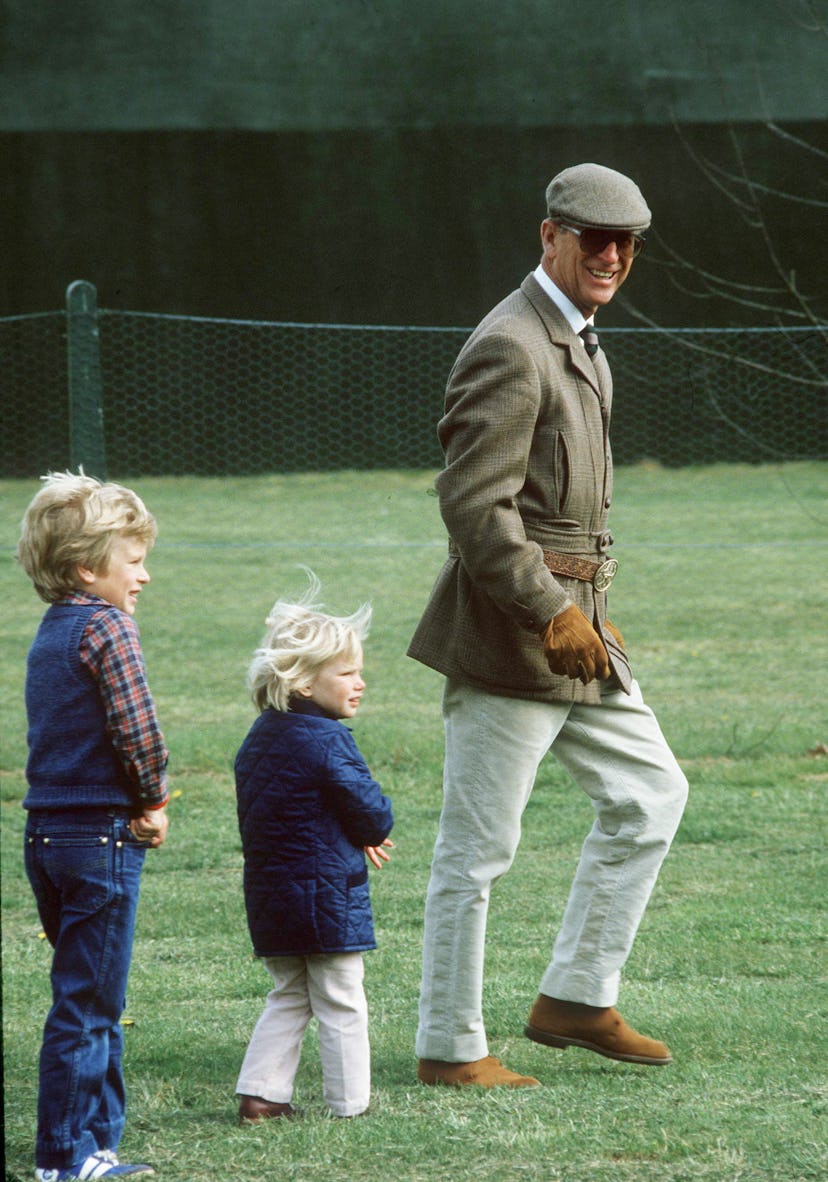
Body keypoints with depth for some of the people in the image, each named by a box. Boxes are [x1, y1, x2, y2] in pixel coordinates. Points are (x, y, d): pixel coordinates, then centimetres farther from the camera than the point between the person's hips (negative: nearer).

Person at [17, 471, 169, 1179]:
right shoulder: (106, 627, -13)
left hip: (47, 830, 8)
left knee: (93, 998, 16)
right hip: (102, 833, -8)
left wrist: (137, 803, 4)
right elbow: (135, 730, -20)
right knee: (87, 1004, -3)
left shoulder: (50, 632, 14)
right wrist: (153, 802, -3)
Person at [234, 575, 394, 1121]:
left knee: (288, 998, 16)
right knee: (341, 1003, 3)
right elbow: (369, 810, -17)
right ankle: (350, 1100, 8)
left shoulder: (258, 740, 10)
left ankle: (261, 1091, 9)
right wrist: (377, 831, 10)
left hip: (268, 894, 8)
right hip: (327, 892, -8)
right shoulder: (327, 742, -18)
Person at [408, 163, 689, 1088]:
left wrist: (589, 610, 17)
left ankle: (576, 998, 18)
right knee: (477, 848, -3)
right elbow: (473, 504, -22)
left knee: (650, 793, 12)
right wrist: (551, 613, -21)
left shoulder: (580, 343, 16)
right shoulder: (510, 348, -16)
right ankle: (450, 1048, 5)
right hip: (508, 631, -10)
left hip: (572, 616, 10)